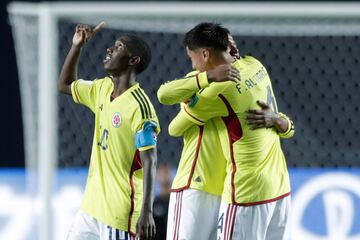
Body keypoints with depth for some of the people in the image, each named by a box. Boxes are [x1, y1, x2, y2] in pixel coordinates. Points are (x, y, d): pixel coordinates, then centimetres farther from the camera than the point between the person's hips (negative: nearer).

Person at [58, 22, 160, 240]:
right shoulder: (102, 89, 8)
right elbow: (65, 85, 27)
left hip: (120, 211, -9)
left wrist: (146, 212, -29)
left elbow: (149, 162, -21)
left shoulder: (139, 106, -17)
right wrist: (77, 46, 13)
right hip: (92, 206, 9)